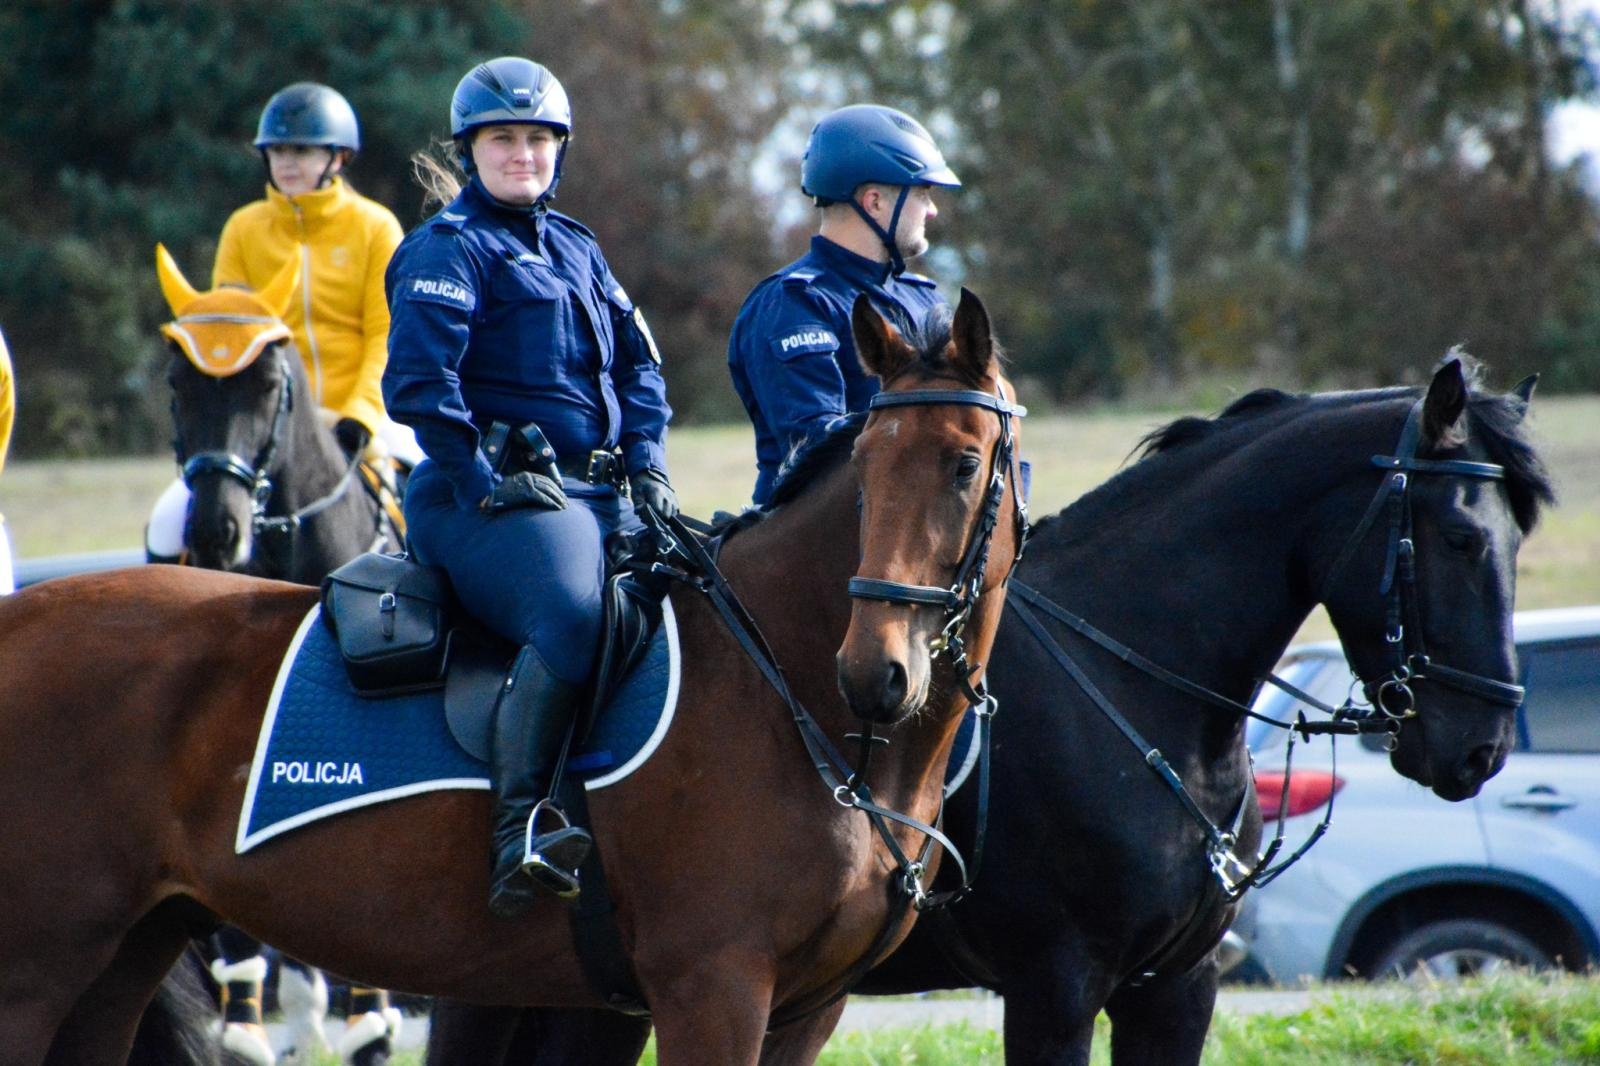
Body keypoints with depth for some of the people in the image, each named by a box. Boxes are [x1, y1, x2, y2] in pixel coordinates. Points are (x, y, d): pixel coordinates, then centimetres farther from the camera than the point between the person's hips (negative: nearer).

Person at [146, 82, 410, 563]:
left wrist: (360, 415, -16)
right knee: (171, 521, -17)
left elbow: (387, 337, -2)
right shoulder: (244, 229, 7)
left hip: (359, 415, -1)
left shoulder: (375, 227, 2)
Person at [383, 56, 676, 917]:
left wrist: (648, 464, 8)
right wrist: (485, 484, -16)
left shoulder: (577, 251, 22)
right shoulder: (447, 251, -1)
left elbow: (637, 368, 24)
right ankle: (518, 830, -38)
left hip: (600, 492, 8)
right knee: (572, 616, -34)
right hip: (494, 496, -8)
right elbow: (419, 385, -12)